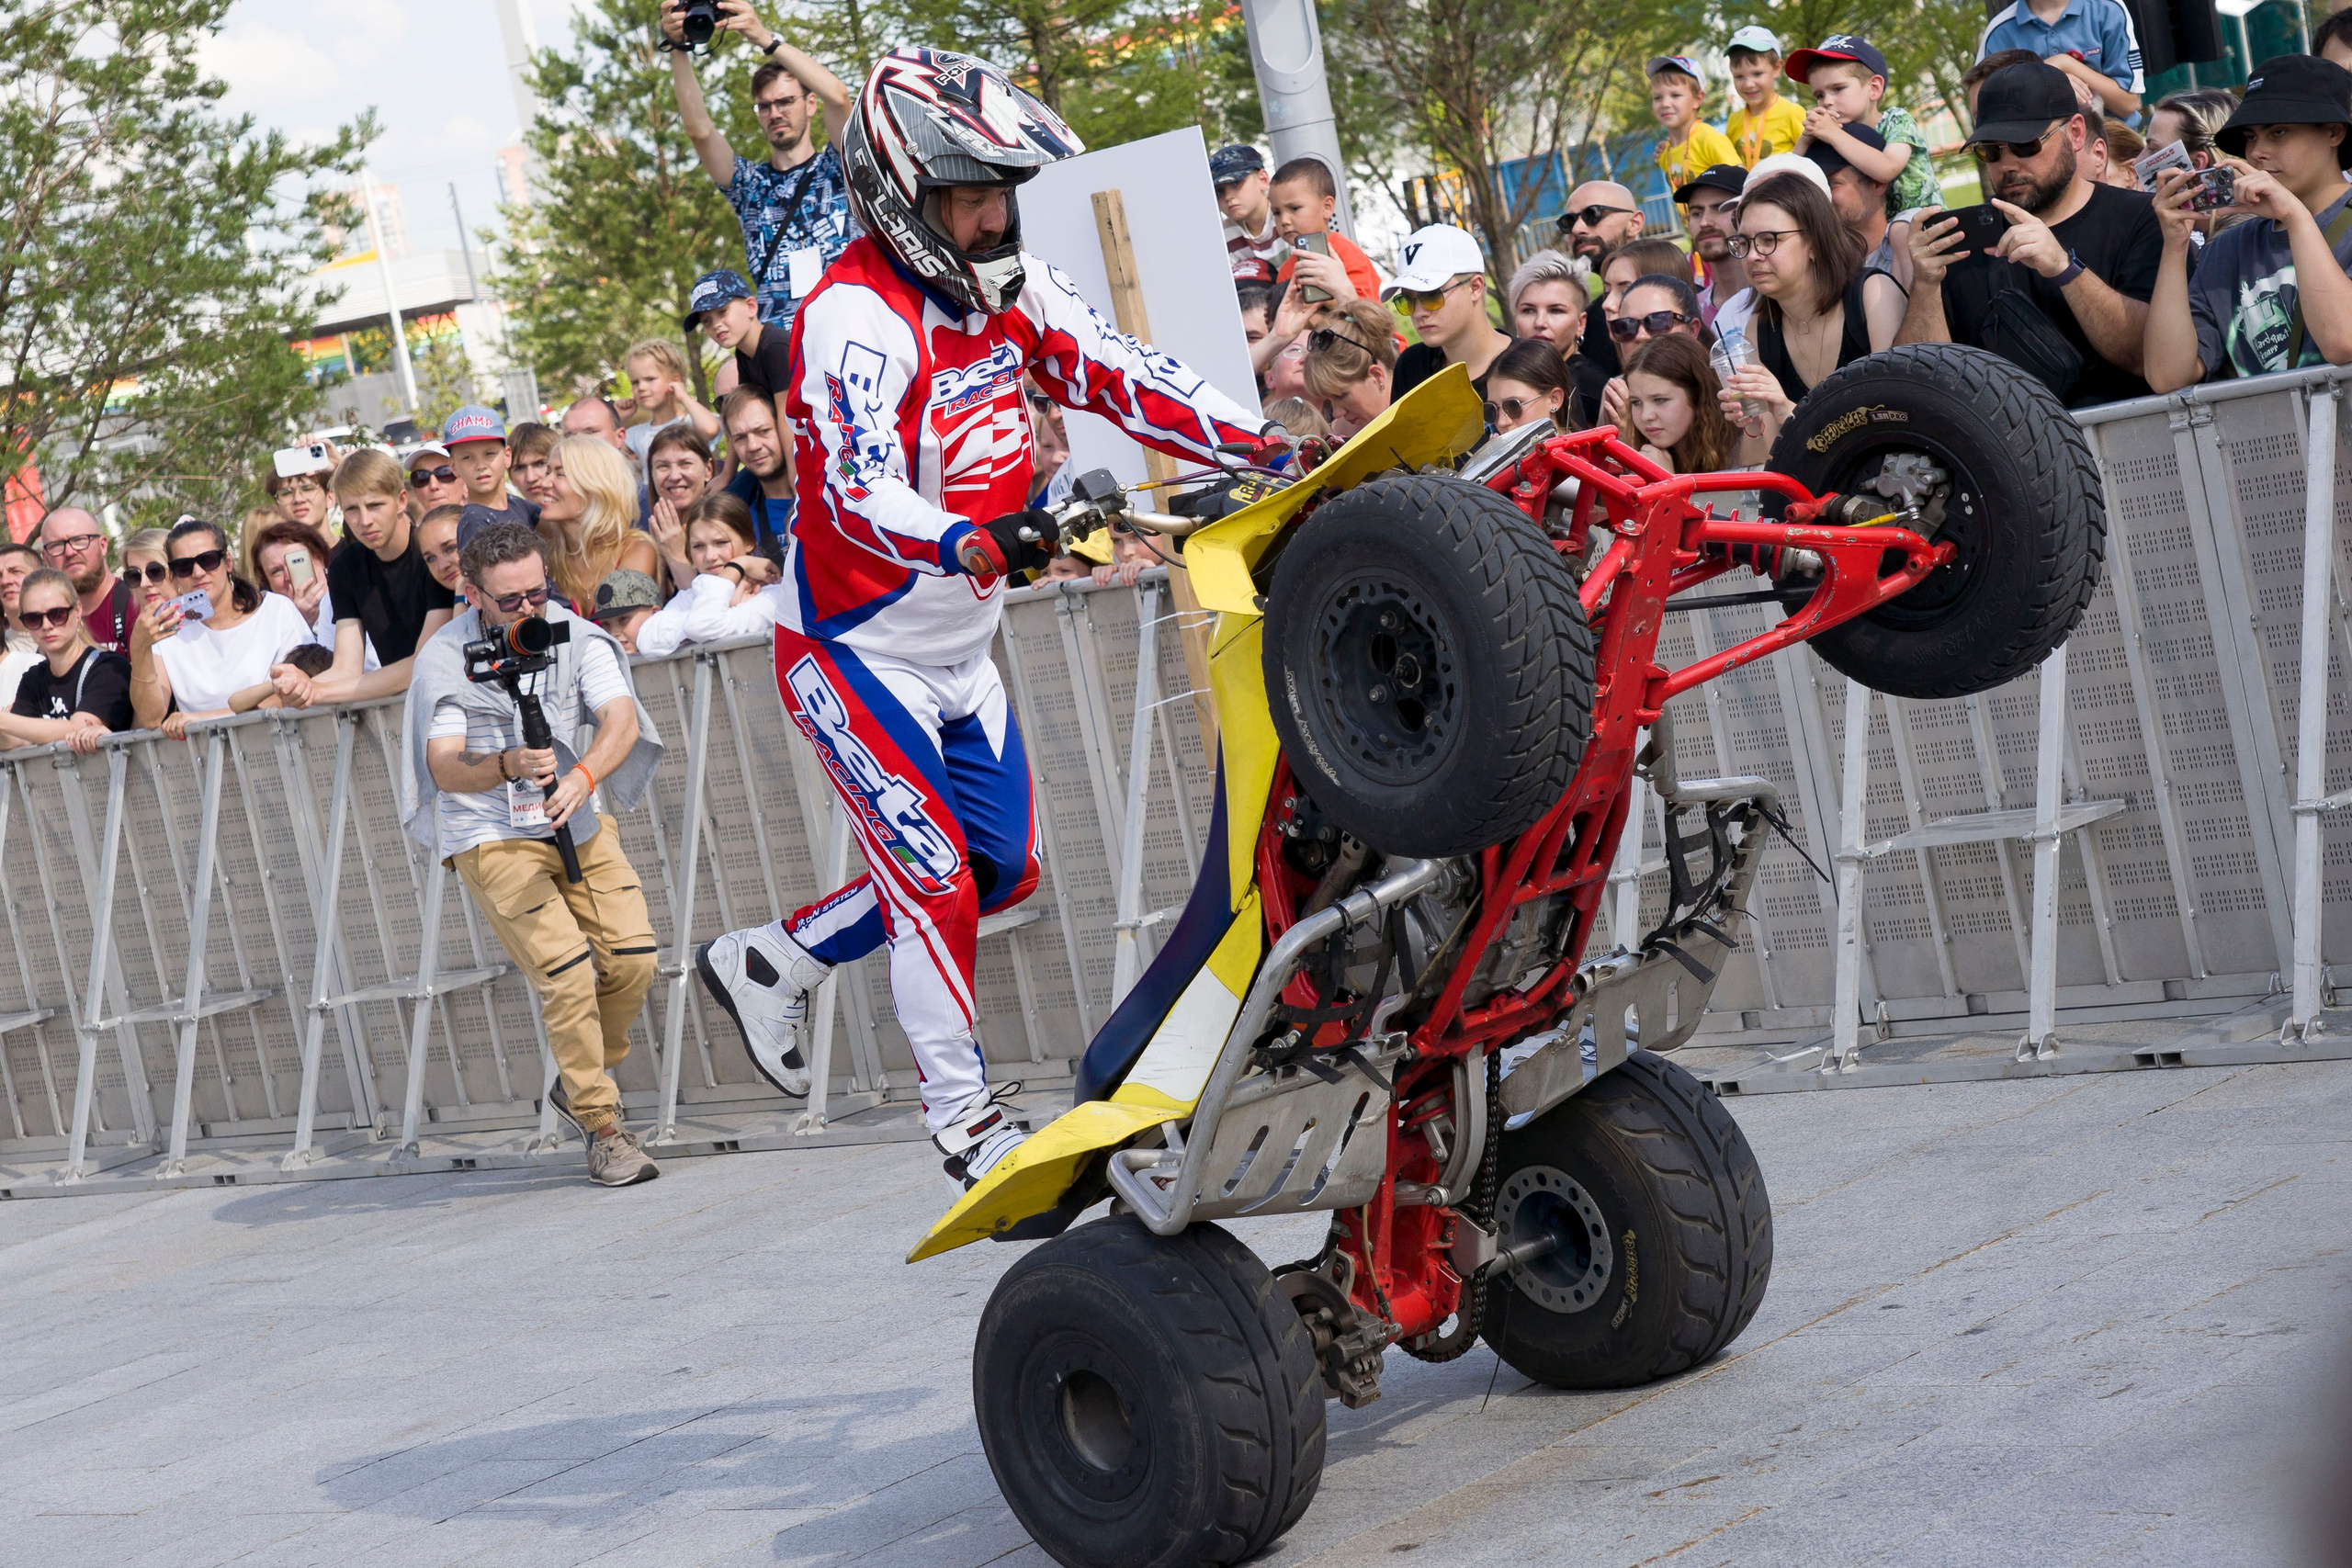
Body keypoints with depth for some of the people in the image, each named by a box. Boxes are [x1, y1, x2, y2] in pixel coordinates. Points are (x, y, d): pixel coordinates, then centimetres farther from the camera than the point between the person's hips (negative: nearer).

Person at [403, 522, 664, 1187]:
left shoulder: (578, 637, -4)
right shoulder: (444, 657, -12)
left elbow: (622, 718, -20)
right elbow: (444, 769, -20)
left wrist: (583, 776, -40)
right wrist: (512, 765, -40)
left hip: (580, 827, 4)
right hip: (493, 839, -4)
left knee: (633, 957, -9)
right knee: (566, 971, -18)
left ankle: (579, 1082, 18)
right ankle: (601, 1127, -5)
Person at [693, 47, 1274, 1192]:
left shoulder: (1007, 285, -3)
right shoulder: (854, 318, -27)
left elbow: (1114, 374, -4)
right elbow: (859, 489, -41)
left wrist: (1263, 446, -16)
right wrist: (972, 544, -60)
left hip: (960, 648, 9)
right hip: (855, 647, -8)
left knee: (1001, 869, 14)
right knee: (936, 879, -9)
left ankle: (771, 967, 28)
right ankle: (962, 1116, 7)